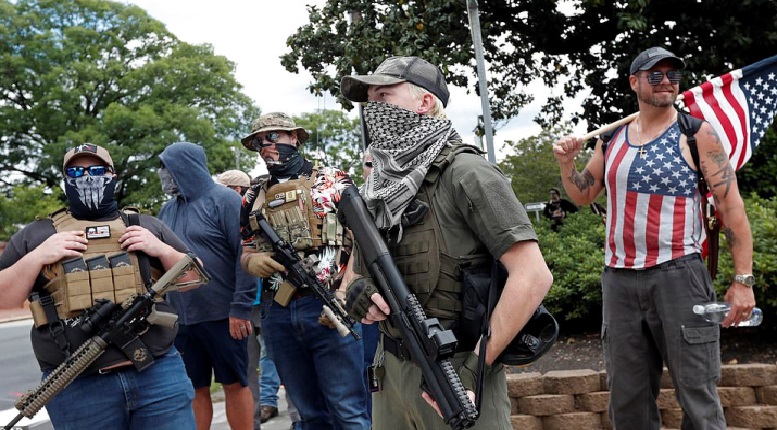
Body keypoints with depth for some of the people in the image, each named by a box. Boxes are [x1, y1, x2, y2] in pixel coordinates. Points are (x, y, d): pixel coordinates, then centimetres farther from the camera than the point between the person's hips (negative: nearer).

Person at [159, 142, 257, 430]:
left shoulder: (223, 200, -5)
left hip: (223, 315, -5)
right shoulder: (167, 210, 13)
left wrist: (241, 308, -16)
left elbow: (245, 255, -11)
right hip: (180, 317, 5)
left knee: (234, 384, 3)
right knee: (194, 389, 9)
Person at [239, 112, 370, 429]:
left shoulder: (332, 181, 2)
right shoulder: (255, 199, 15)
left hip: (329, 307, -4)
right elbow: (245, 254, 21)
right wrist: (253, 261, -4)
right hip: (279, 316, 5)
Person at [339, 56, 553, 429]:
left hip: (454, 373, -7)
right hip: (390, 370, 7)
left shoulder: (465, 172, -12)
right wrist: (357, 288, -6)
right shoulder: (377, 187, 9)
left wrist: (474, 367, -20)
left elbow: (533, 275, -18)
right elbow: (357, 267, 18)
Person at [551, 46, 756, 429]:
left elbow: (731, 206, -5)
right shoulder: (612, 139, 11)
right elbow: (583, 195, 22)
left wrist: (743, 280, -10)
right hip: (618, 280, 4)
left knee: (698, 398, -1)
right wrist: (566, 163, 2)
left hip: (678, 277, -4)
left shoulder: (696, 134, -2)